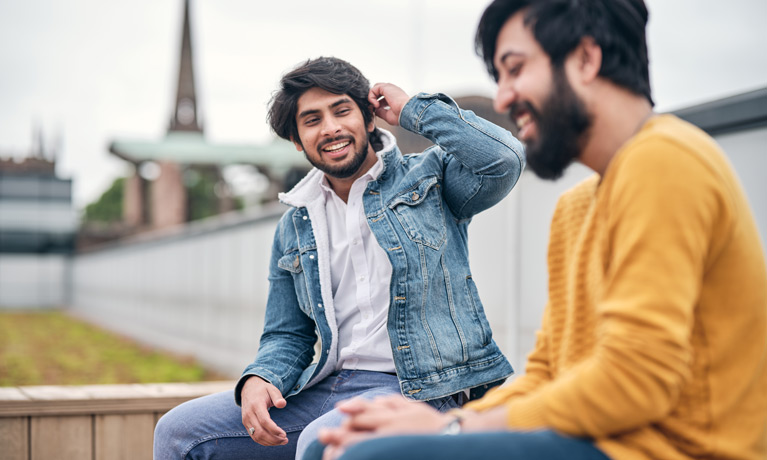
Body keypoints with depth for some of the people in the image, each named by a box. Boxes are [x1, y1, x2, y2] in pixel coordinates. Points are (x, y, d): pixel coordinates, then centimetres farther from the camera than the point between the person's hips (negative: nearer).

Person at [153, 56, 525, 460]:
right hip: (329, 387, 5)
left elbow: (504, 160, -18)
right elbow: (287, 336, 17)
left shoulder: (428, 177, 3)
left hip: (423, 390, -5)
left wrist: (412, 109, -5)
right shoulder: (294, 229, 16)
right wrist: (258, 379, -7)